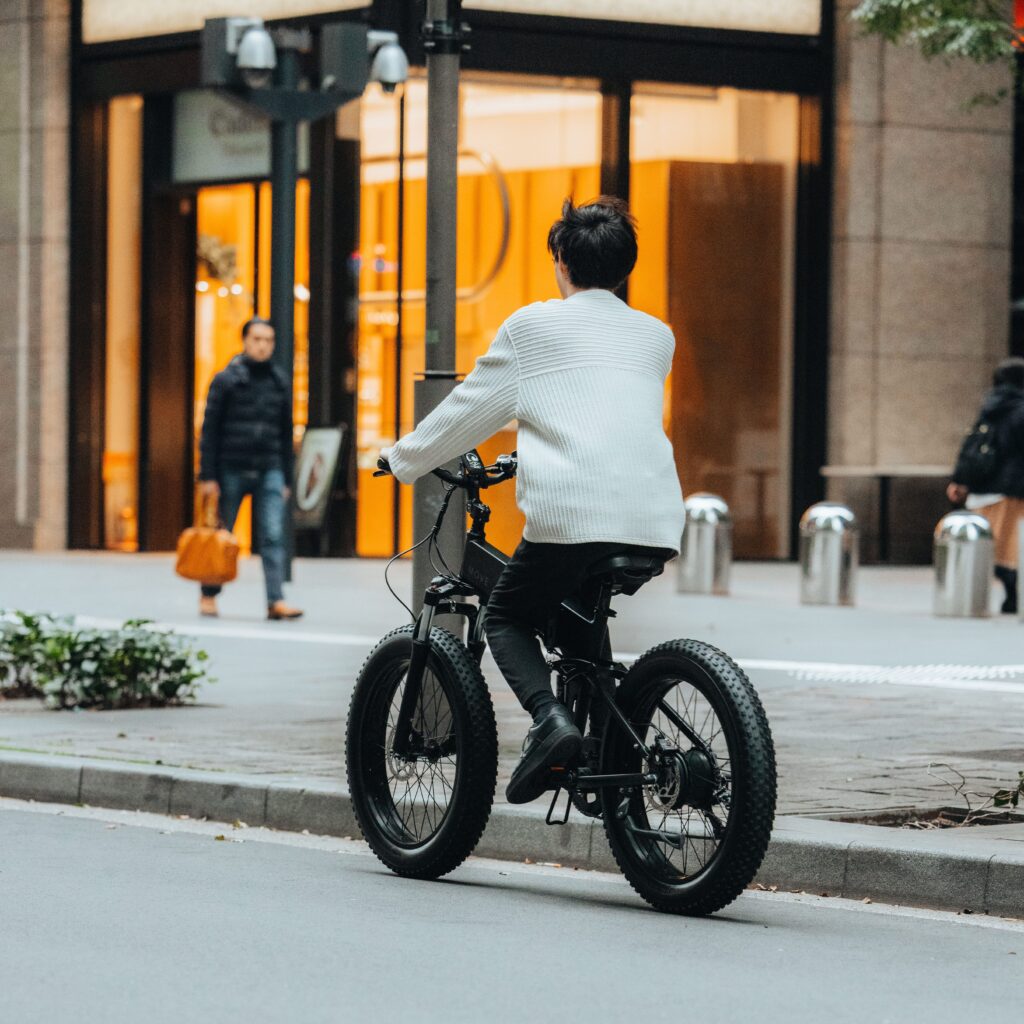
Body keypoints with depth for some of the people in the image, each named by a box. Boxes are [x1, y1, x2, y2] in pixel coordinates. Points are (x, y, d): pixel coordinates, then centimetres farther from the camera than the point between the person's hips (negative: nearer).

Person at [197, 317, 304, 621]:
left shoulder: (279, 383, 11)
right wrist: (207, 477, -9)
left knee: (273, 537, -7)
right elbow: (209, 431, -4)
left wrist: (286, 479, 13)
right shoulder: (226, 380, -1)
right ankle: (208, 596, 19)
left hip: (269, 472, 3)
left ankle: (276, 601, -12)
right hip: (231, 470, -3)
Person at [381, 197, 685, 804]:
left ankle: (550, 719, -13)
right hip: (656, 525, 5)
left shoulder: (534, 325, 7)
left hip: (571, 514, -5)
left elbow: (473, 407, 13)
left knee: (507, 619, 14)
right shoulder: (657, 337, 20)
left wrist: (404, 458, 29)